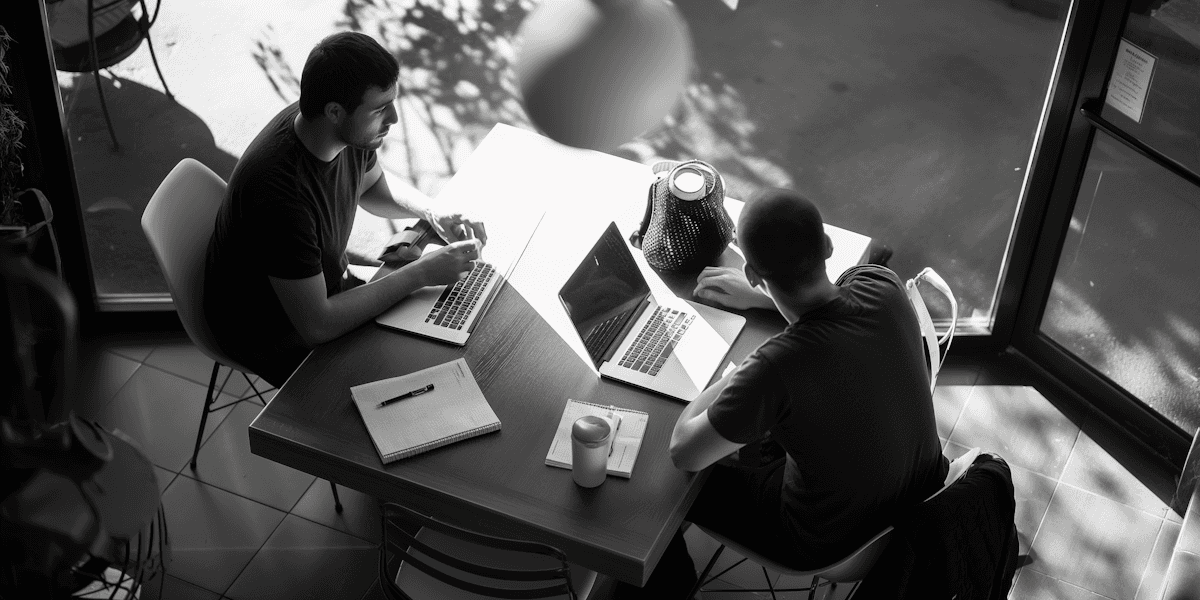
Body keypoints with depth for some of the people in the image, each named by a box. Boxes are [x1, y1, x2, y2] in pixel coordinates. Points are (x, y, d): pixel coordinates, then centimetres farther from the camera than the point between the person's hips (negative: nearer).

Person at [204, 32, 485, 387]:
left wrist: (436, 215, -9)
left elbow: (372, 185, 11)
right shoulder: (280, 191, -39)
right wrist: (420, 273, -30)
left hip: (325, 287, 7)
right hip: (269, 336, -7)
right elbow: (316, 326, -35)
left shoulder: (349, 132, -15)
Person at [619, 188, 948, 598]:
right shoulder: (882, 286, -21)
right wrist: (757, 297, 13)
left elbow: (682, 453, -22)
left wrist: (733, 377, -8)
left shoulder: (774, 369, -38)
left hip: (829, 540, -6)